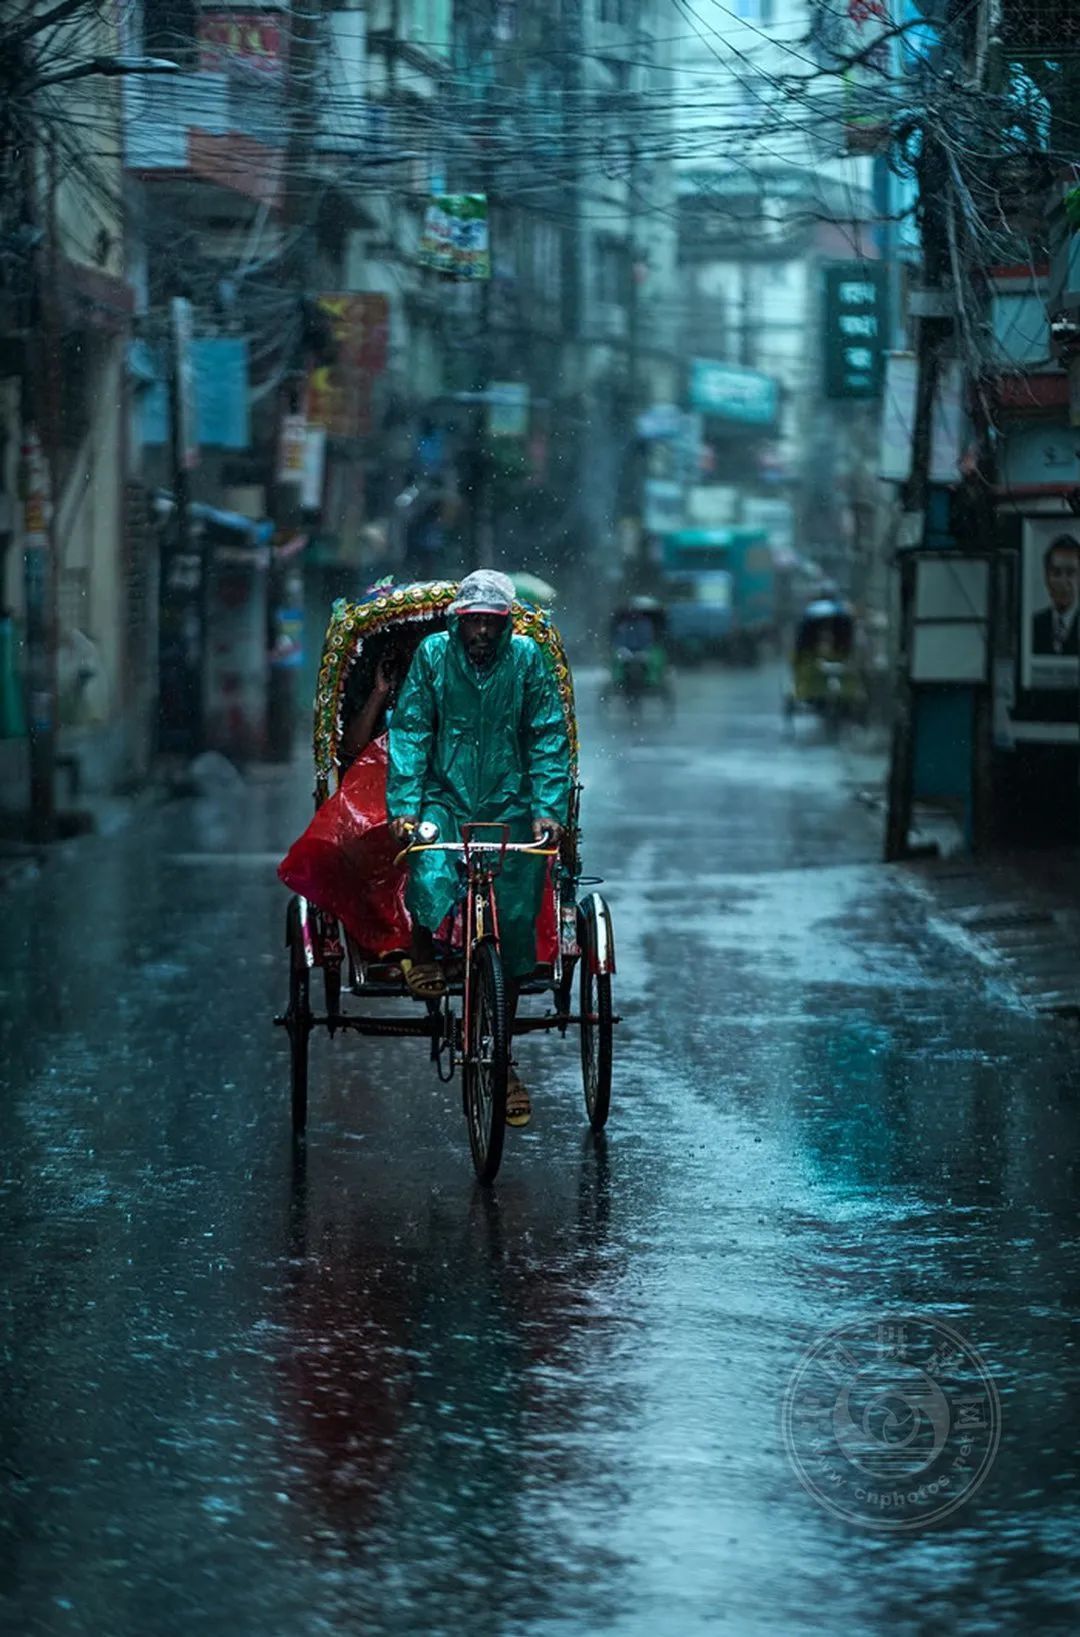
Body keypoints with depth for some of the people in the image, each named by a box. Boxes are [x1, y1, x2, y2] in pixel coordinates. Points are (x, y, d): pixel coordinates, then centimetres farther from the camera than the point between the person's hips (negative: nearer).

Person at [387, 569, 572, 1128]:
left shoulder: (527, 658, 2)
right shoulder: (432, 654, 0)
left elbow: (548, 739, 3)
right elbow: (410, 731, -1)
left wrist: (548, 807, -8)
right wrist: (404, 804, -12)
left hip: (510, 807, 2)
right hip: (444, 799, -1)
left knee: (514, 930, 1)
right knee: (431, 880, -32)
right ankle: (422, 957, 4)